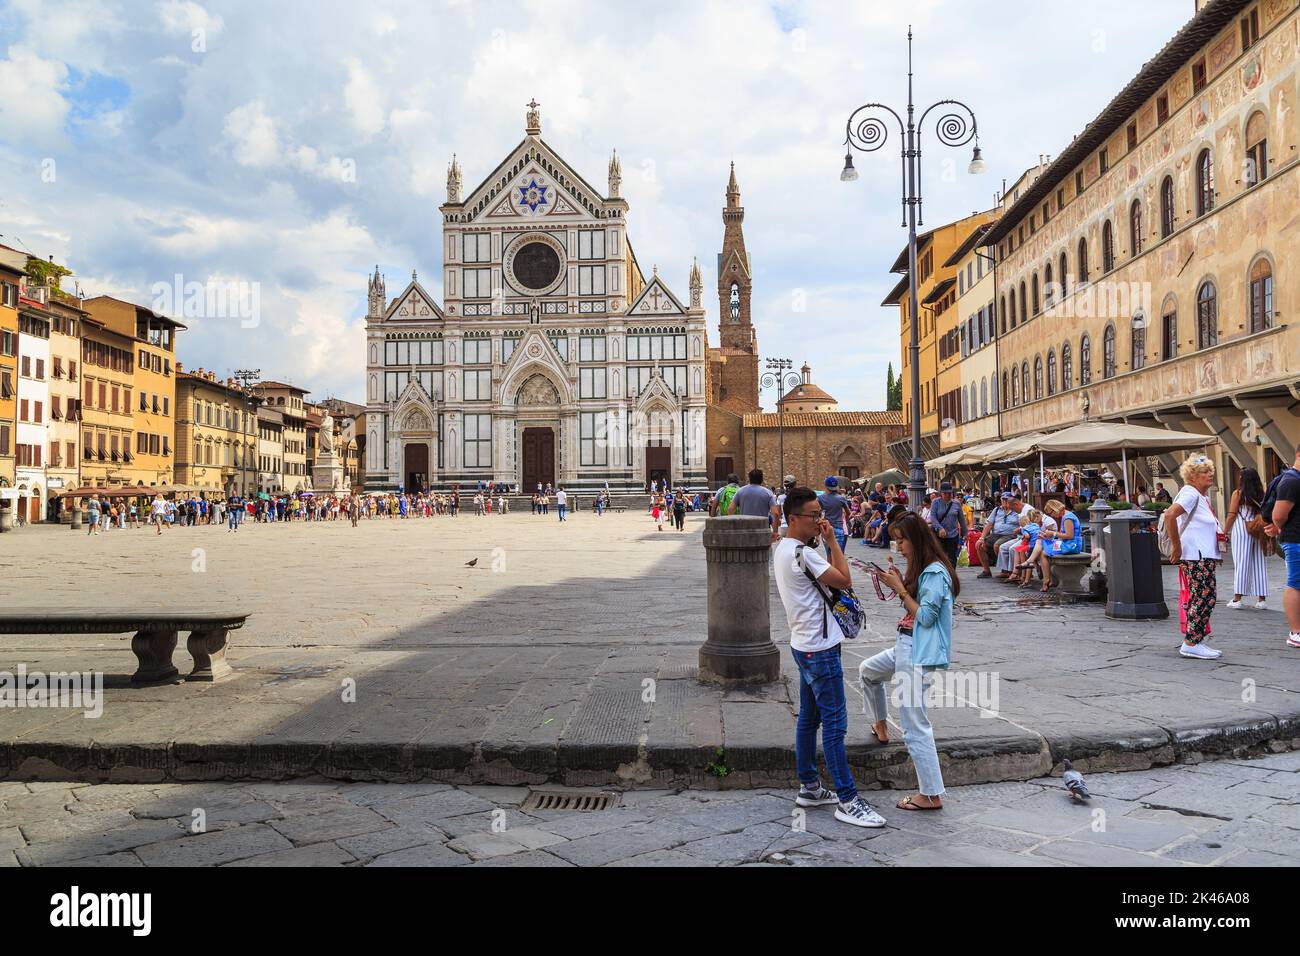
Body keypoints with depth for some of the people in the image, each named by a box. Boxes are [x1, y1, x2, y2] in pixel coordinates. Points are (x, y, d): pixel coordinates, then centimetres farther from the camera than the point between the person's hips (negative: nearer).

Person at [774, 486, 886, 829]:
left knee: (809, 717, 16)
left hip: (805, 645, 10)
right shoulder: (802, 552, -21)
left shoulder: (784, 549, 10)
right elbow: (844, 579, -19)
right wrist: (832, 540, -11)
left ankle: (809, 787, 25)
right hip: (820, 649, -10)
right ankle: (847, 801, 0)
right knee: (835, 723, -5)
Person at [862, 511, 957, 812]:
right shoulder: (922, 569, 13)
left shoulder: (935, 573, -18)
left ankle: (932, 795, -1)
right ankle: (880, 726, 47)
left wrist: (900, 588, -14)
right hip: (906, 646, 11)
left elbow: (925, 617, -20)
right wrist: (899, 583, 2)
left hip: (920, 654, -11)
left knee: (915, 724, -7)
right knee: (867, 670, 31)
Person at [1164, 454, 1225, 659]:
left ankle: (1196, 641, 19)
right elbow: (1169, 515, -28)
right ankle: (1191, 644, -6)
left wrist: (1218, 536, 16)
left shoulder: (1202, 496, 19)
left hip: (1206, 557, 10)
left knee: (1207, 598, 13)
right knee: (1203, 598, -10)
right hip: (1195, 557, -10)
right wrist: (1176, 546, -24)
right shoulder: (1190, 493, -13)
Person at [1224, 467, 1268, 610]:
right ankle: (1261, 599, 9)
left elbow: (1232, 515, -5)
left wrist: (1225, 532, 2)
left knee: (1241, 563, -1)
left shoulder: (1238, 493, -3)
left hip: (1242, 530, -3)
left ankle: (1237, 598, -2)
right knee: (1259, 564, 7)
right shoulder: (1262, 494, 6)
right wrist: (1265, 532, 15)